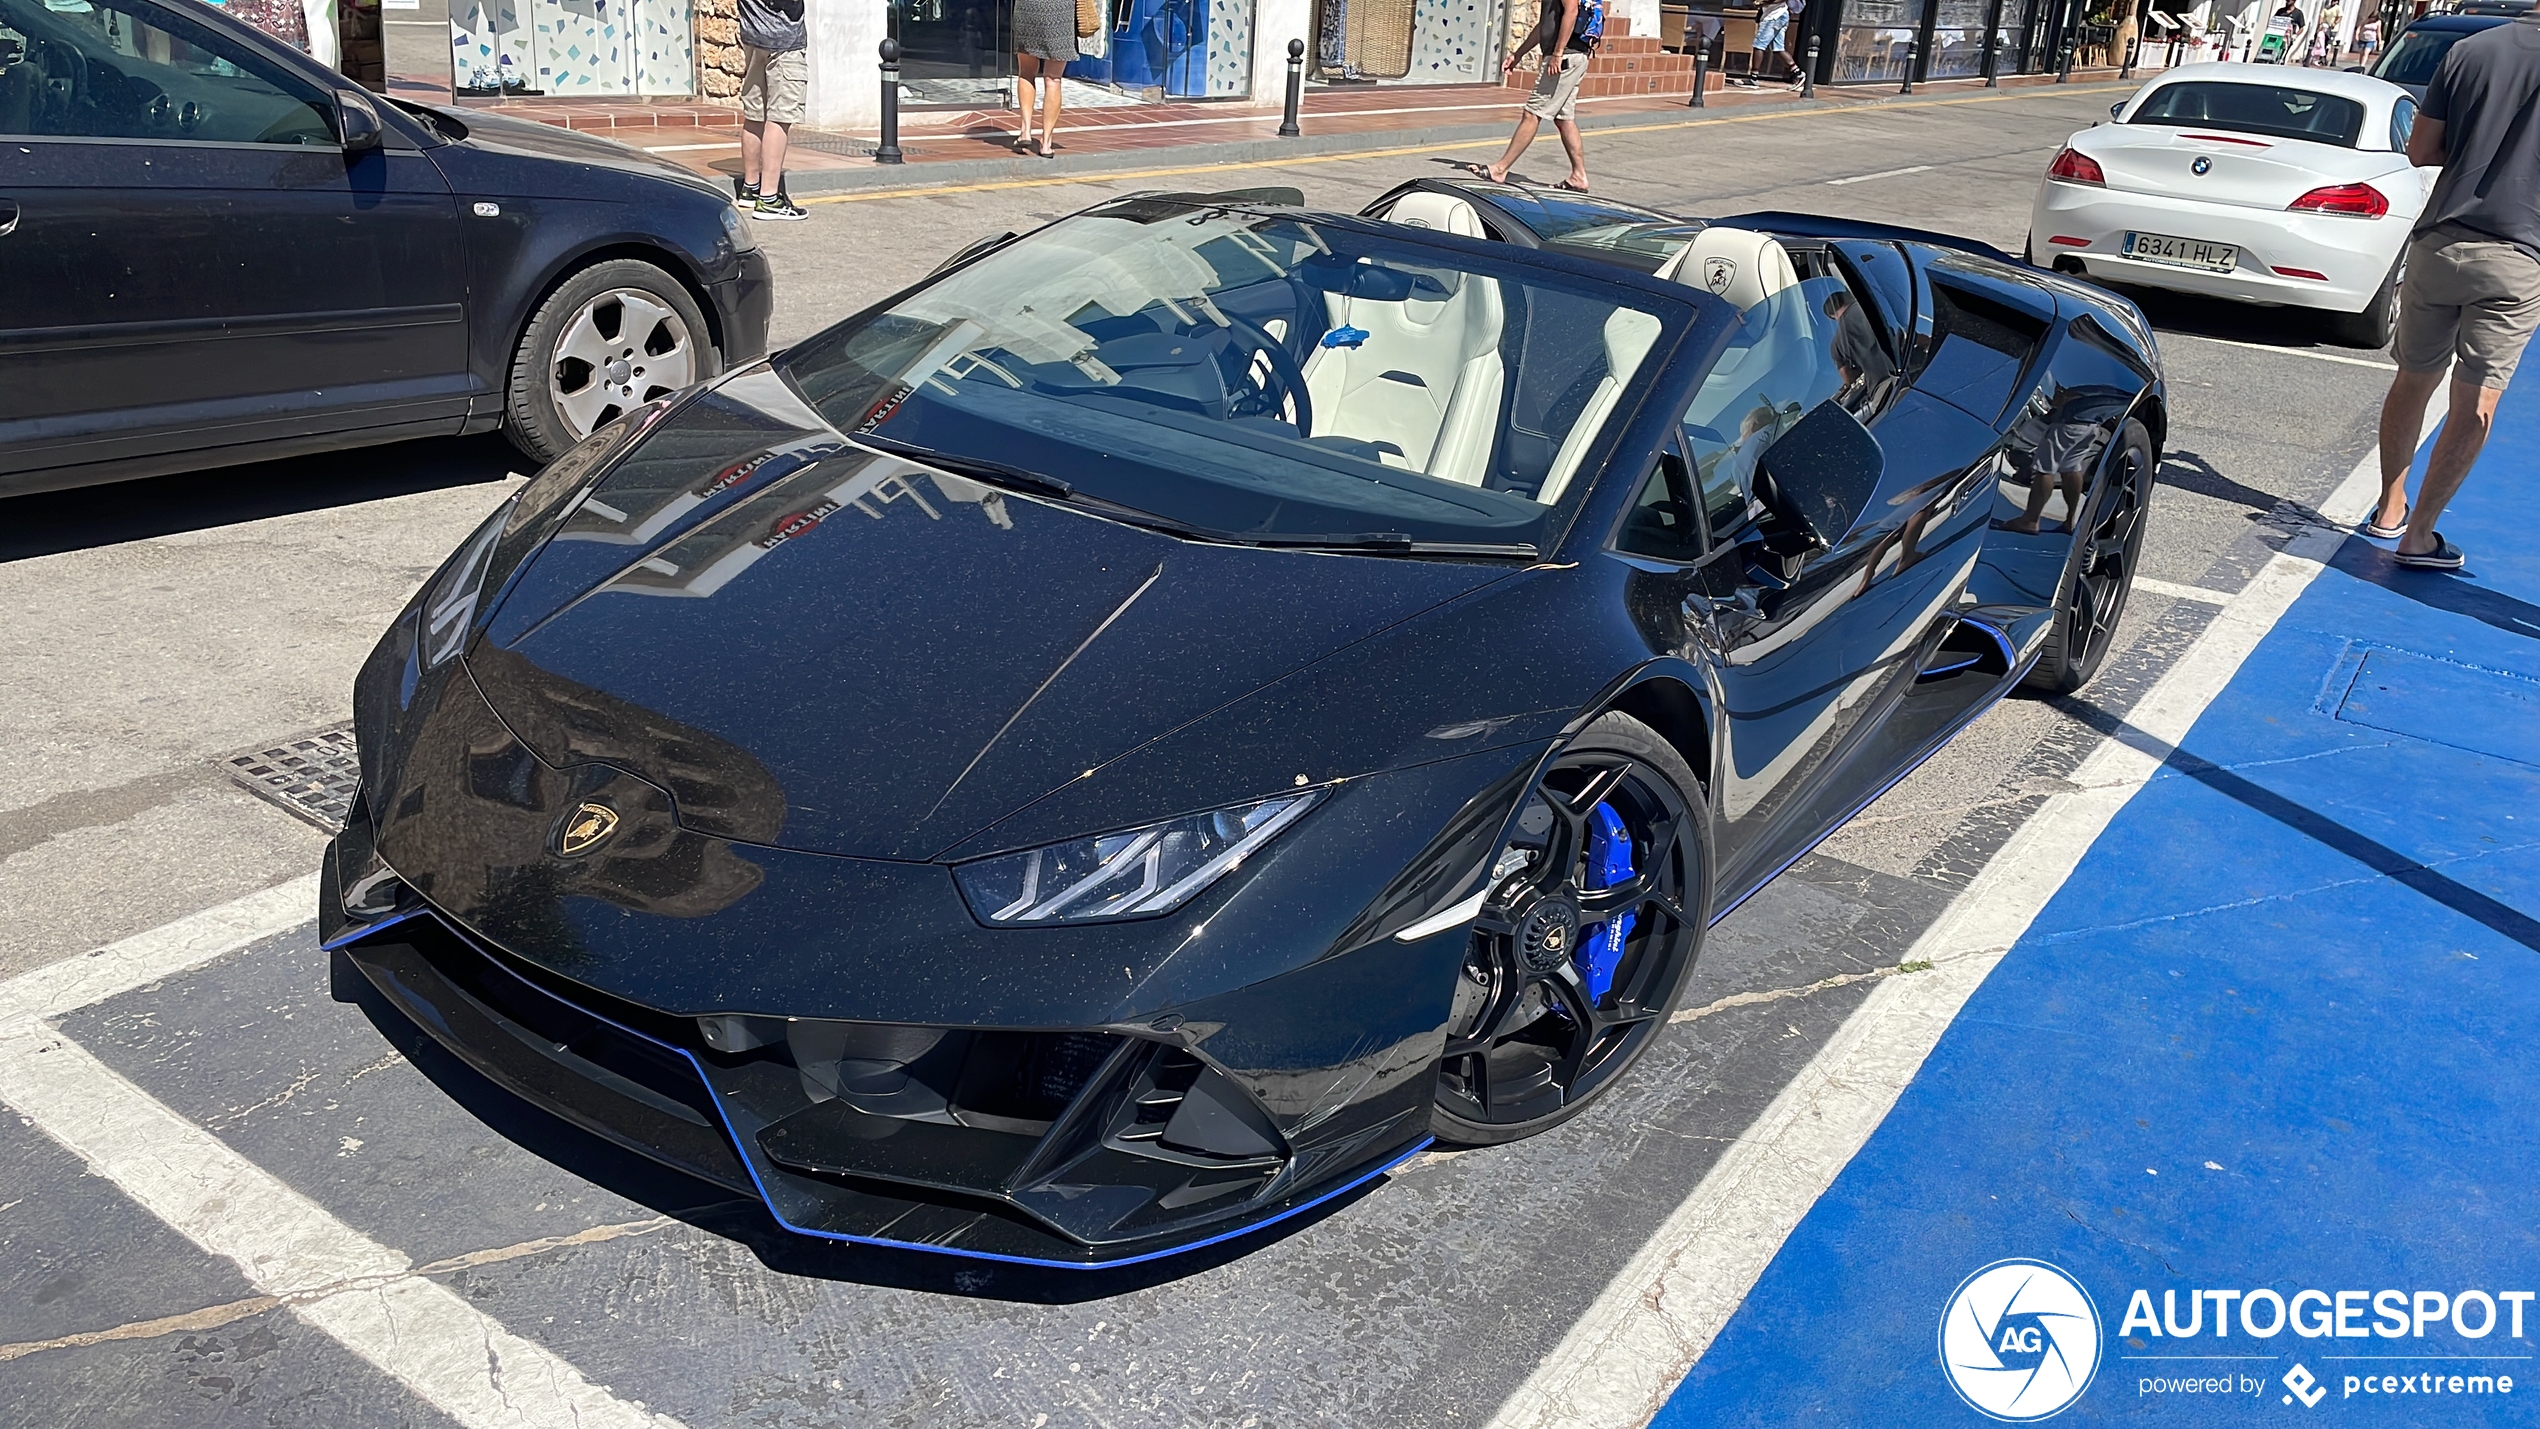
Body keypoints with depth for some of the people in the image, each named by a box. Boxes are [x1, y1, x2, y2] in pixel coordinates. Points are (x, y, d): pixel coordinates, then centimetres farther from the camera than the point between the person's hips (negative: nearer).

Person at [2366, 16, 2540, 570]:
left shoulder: (2469, 51, 3)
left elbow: (2420, 150, 6)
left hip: (2438, 243, 3)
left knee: (2413, 380, 17)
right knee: (2475, 403, 1)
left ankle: (2391, 509, 26)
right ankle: (2418, 534, -1)